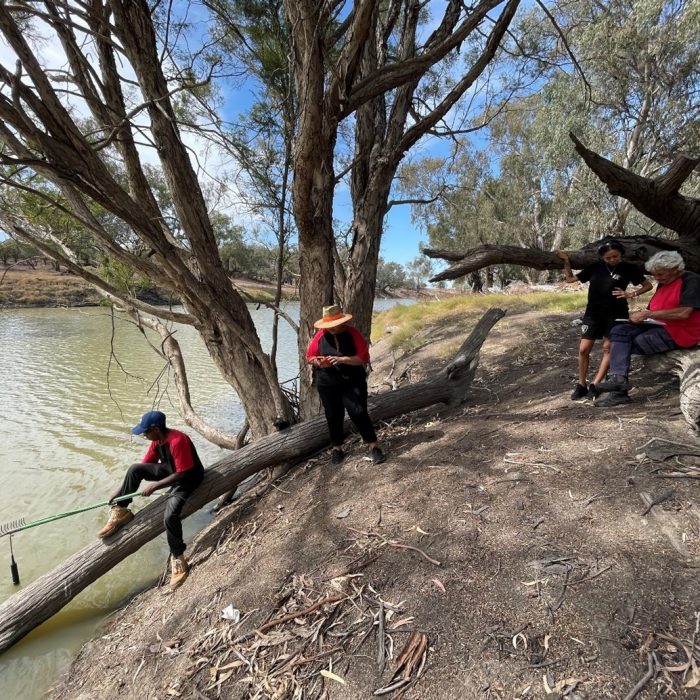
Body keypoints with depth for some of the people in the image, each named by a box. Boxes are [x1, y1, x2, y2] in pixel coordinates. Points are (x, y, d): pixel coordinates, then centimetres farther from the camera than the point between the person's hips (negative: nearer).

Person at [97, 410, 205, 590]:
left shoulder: (177, 441, -32)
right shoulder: (157, 440, -4)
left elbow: (182, 474, -28)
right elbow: (143, 466, 5)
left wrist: (155, 486, -22)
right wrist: (120, 489, 3)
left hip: (188, 478, -8)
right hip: (171, 470, 9)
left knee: (170, 514, -27)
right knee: (134, 469, -8)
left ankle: (178, 559, -9)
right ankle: (121, 512, 9)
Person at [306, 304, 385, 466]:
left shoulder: (353, 334, -9)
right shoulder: (320, 335, -2)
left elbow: (364, 357, -14)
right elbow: (309, 357, 6)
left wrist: (342, 359, -24)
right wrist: (318, 362, -16)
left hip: (353, 382, -2)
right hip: (327, 384, 3)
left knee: (358, 413, -9)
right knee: (333, 416, 11)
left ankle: (373, 446, 5)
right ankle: (336, 448, 31)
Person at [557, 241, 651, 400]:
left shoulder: (628, 269, 0)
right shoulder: (595, 267, 4)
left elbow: (648, 285, 8)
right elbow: (570, 279, 11)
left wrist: (631, 293, -8)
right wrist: (566, 261, 2)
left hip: (616, 314, -2)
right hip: (593, 313, 2)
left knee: (608, 348, -5)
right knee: (584, 349, -3)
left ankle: (594, 385, -1)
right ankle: (581, 385, 9)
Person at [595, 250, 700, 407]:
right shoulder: (663, 284, 18)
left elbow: (683, 312, -22)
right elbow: (653, 310, 20)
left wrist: (647, 314, -18)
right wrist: (641, 316, -4)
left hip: (681, 332, -8)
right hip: (659, 326, 8)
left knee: (624, 345, -20)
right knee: (619, 331, -15)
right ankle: (619, 378, -27)